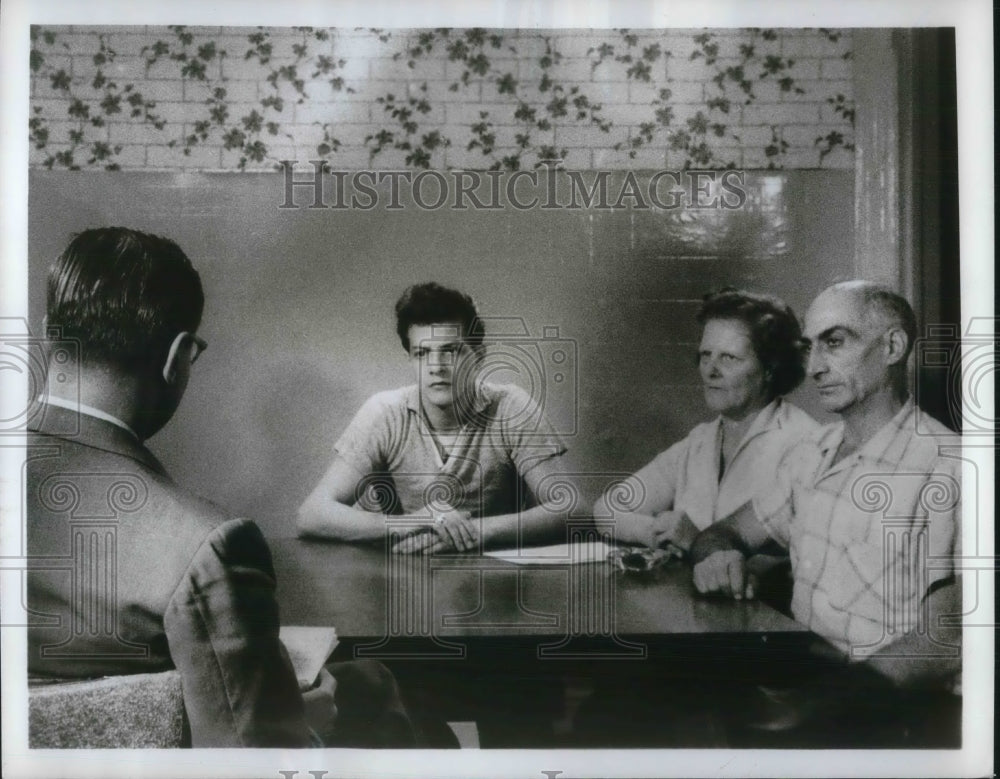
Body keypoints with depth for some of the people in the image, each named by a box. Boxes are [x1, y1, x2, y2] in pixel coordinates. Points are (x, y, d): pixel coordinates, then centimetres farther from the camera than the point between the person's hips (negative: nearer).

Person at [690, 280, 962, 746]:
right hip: (804, 681, 7)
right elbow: (727, 532, 18)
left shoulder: (944, 468, -13)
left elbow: (947, 637, -19)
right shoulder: (811, 455, 11)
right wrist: (719, 554, -7)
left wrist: (832, 690, -33)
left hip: (896, 709, -6)